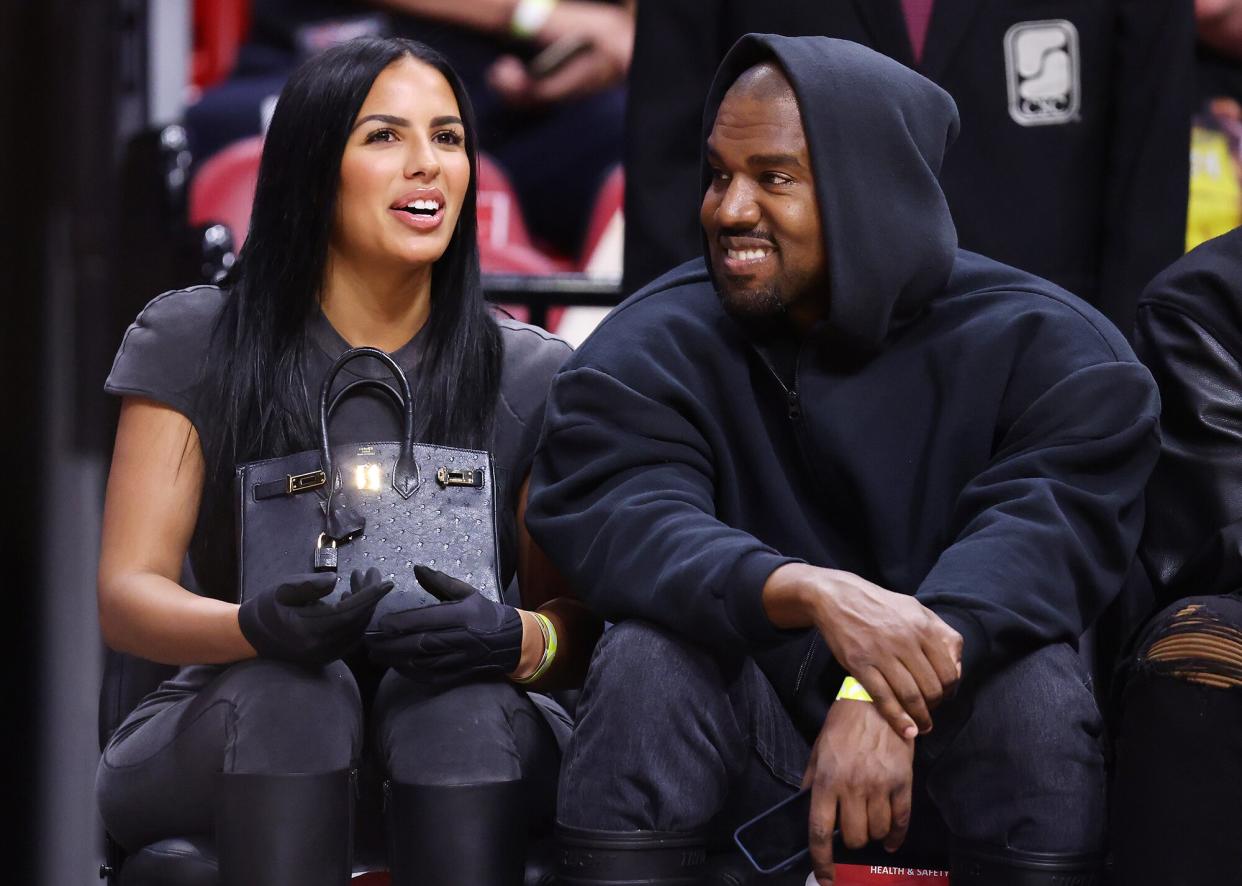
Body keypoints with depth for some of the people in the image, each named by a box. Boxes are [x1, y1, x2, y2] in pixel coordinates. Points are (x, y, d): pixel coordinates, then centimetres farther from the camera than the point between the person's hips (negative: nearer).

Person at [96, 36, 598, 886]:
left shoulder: (532, 377, 2)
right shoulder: (192, 344, -2)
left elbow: (575, 618, 0)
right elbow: (127, 595, -9)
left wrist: (515, 640, -27)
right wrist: (259, 627, -33)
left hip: (467, 757, 1)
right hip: (236, 729, -1)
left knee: (462, 703, -33)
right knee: (297, 690, -34)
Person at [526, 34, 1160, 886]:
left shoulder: (1044, 346, -7)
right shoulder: (647, 350, -4)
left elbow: (1046, 526, -23)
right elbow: (614, 521, -22)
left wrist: (892, 695, -40)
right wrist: (813, 592, -42)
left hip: (953, 740, 0)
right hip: (748, 720, 1)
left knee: (1038, 686, -31)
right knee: (646, 663, -29)